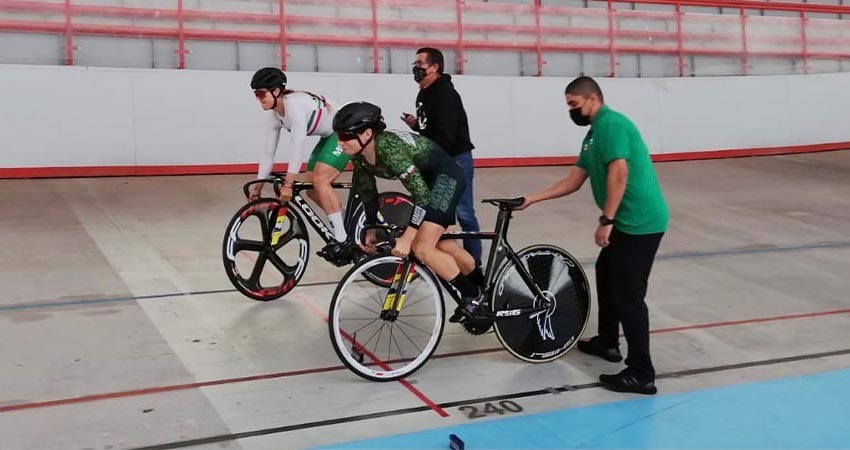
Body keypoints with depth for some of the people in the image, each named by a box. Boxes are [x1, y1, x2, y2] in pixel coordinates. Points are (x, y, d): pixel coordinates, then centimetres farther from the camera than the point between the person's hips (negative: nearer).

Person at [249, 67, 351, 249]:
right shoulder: (274, 117, 0)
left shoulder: (294, 103, -27)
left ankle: (342, 239, -17)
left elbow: (299, 144, -35)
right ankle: (349, 223, 19)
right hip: (328, 137, 9)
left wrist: (288, 183, -38)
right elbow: (268, 153, 5)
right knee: (311, 188, 4)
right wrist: (257, 187, 4)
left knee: (319, 180, -21)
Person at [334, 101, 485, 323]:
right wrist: (371, 230, 7)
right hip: (425, 179, 9)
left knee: (422, 248, -18)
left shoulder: (389, 147, -35)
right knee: (443, 245, 18)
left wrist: (406, 238, -37)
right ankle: (485, 287, 39)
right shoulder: (359, 155, -10)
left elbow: (422, 193, -36)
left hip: (446, 176, -9)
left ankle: (472, 295, 0)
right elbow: (368, 193, 6)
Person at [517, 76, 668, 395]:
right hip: (629, 222, 11)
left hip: (639, 223, -11)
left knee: (628, 294, -9)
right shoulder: (594, 133, 18)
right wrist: (532, 199, 16)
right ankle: (607, 342, 40)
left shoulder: (610, 123, -13)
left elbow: (619, 172, -25)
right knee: (606, 273, 24)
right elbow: (575, 179, 20)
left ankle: (641, 374, -5)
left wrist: (606, 220, -25)